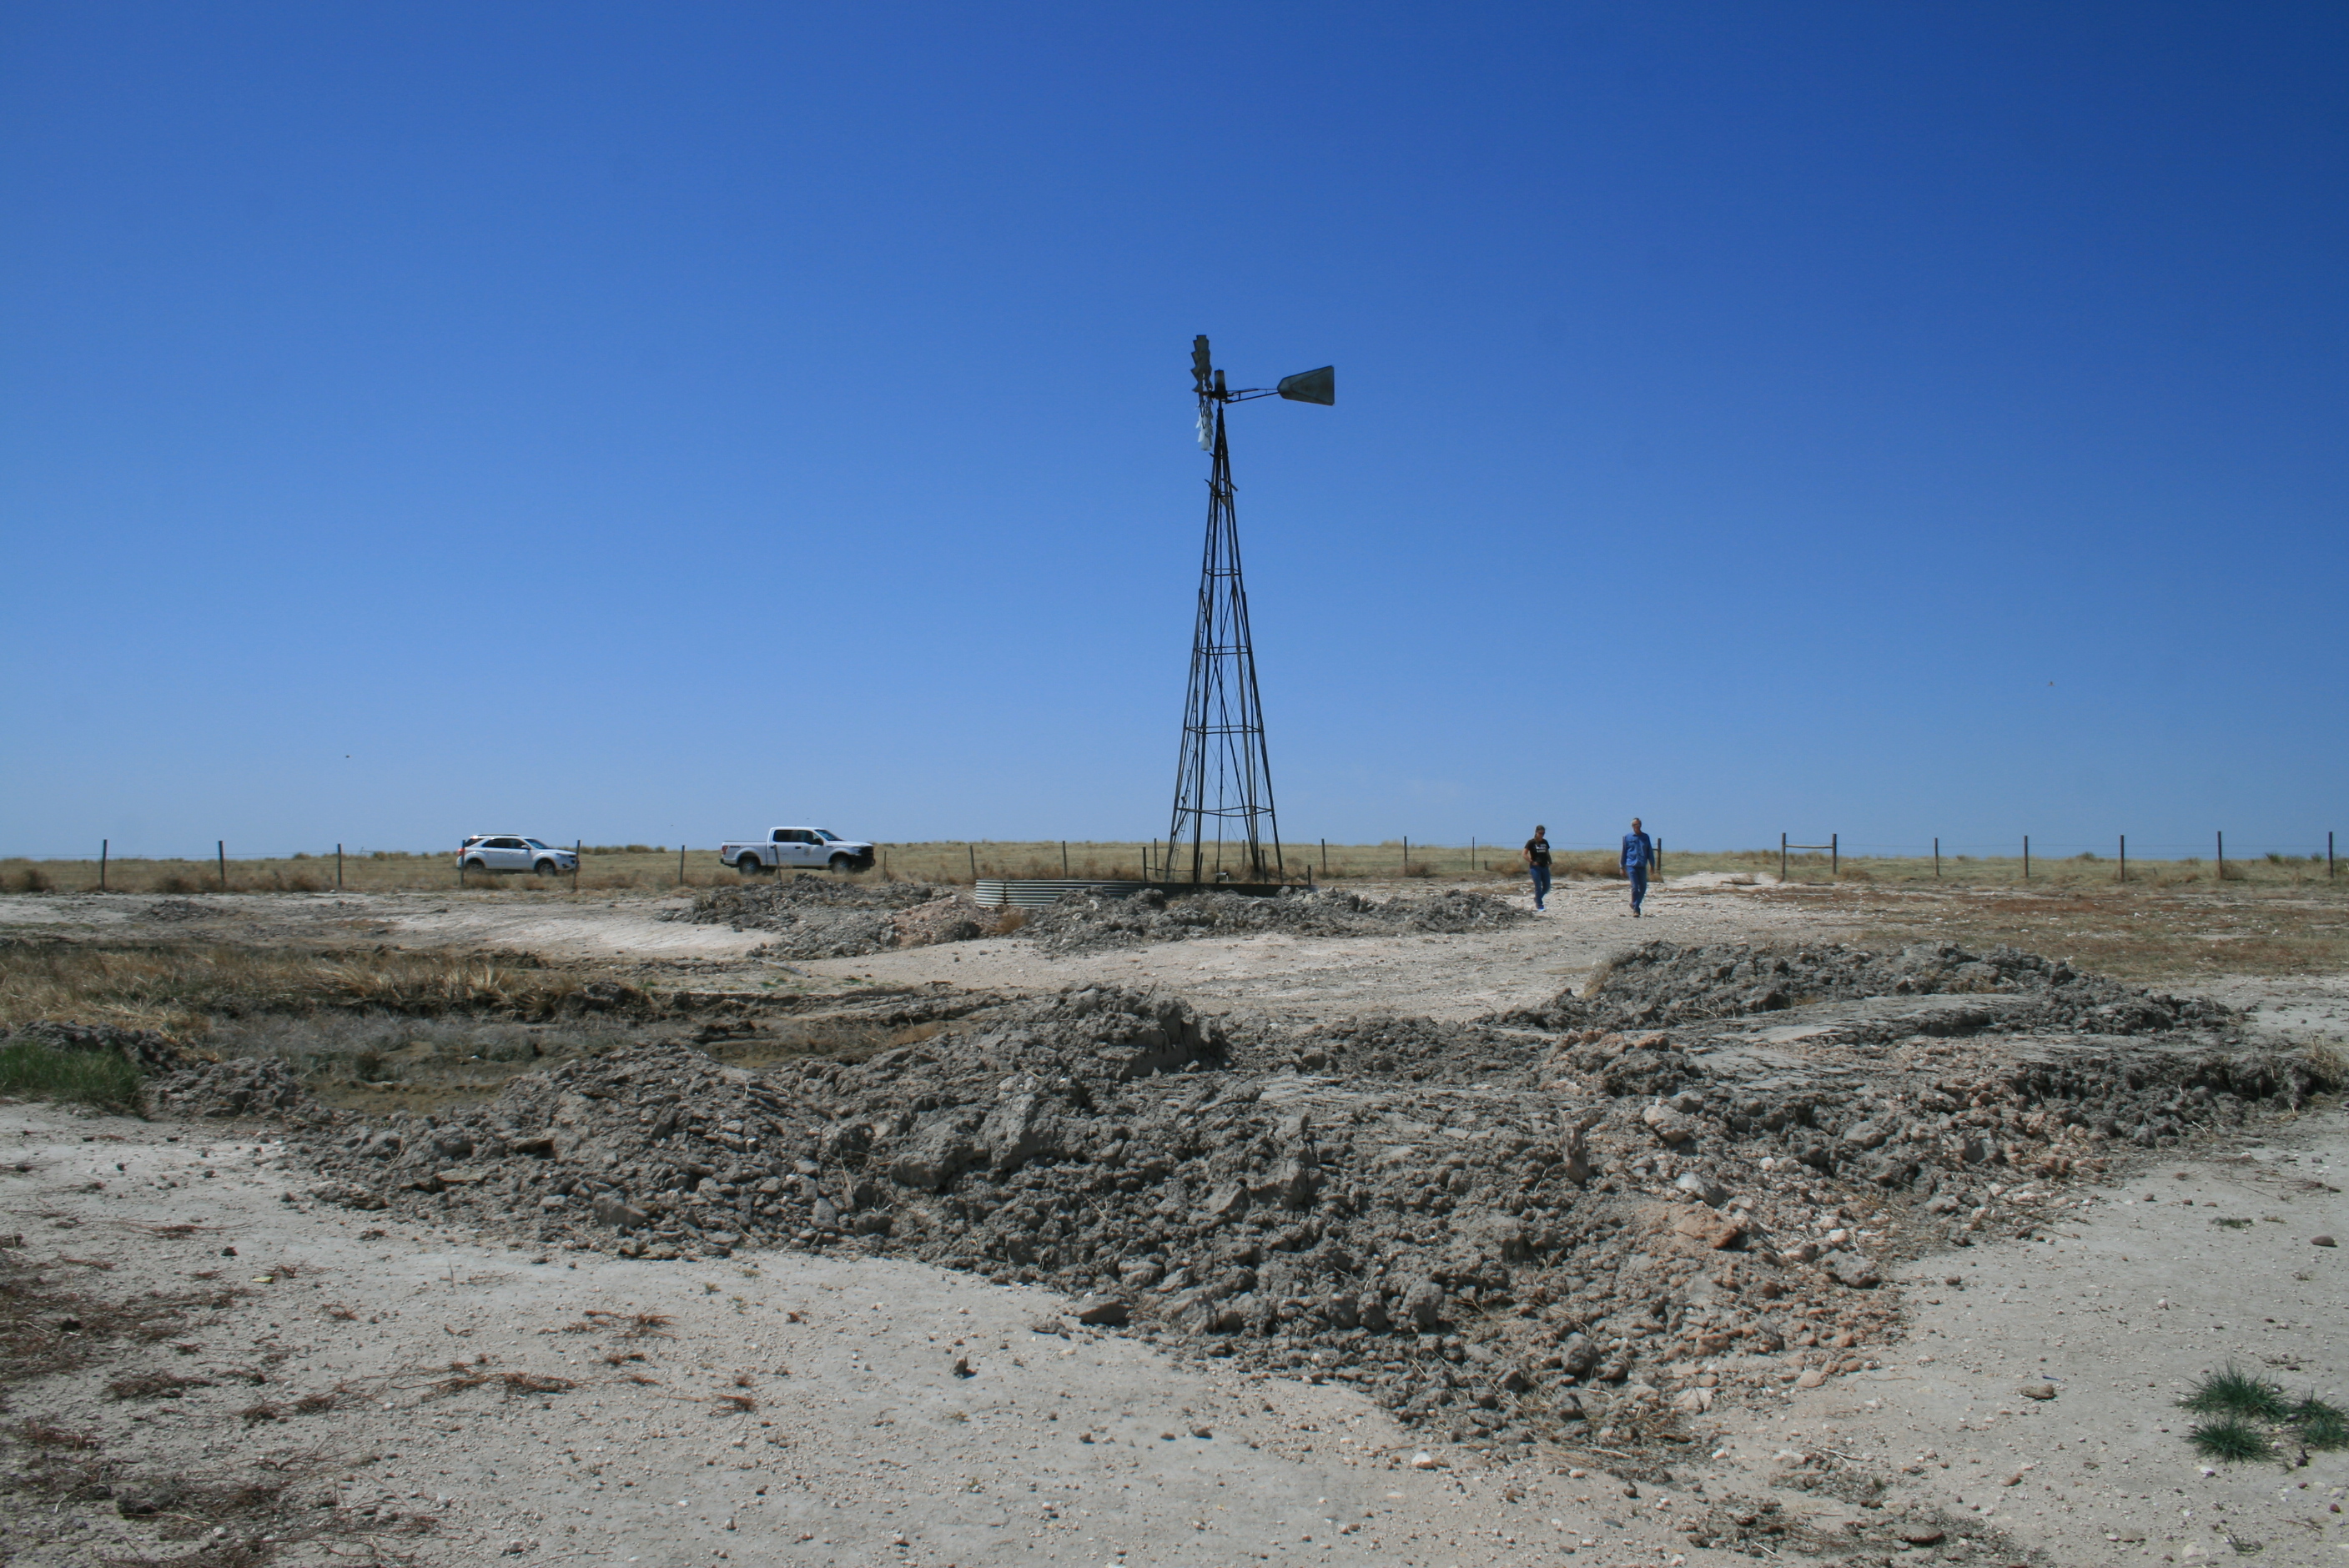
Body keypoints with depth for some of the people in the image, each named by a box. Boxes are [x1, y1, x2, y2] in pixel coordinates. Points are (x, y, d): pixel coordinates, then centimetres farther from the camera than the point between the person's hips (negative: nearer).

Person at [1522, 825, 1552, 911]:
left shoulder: (1545, 842, 11)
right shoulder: (1531, 842, -6)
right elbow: (1524, 854, -8)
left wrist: (1550, 862, 5)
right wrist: (1532, 862, -14)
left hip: (1544, 867, 6)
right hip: (1535, 867, -6)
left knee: (1547, 886, 6)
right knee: (1538, 887, -5)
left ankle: (1537, 899, 28)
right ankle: (1539, 905, 2)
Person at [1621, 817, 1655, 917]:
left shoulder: (1645, 837, 9)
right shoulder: (1627, 837, 4)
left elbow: (1650, 852, 14)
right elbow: (1624, 852, 8)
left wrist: (1652, 865, 11)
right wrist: (1622, 867, 7)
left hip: (1642, 866, 3)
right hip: (1631, 865, -3)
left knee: (1643, 888, 5)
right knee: (1635, 887, -9)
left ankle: (1635, 905, 25)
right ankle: (1635, 909, -1)